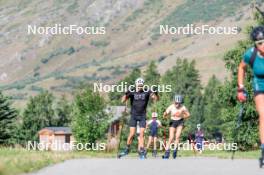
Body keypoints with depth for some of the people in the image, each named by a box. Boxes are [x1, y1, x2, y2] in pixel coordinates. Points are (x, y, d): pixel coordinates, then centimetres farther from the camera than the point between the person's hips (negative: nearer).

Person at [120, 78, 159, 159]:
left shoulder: (147, 92, -6)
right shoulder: (132, 92, -7)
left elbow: (156, 99, -13)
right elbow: (123, 100, -16)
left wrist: (155, 93, -35)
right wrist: (126, 95, -37)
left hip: (142, 116, 1)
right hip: (134, 115, -1)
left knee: (141, 134, -3)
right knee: (132, 134, -5)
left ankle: (141, 151, 1)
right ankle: (127, 148, 14)